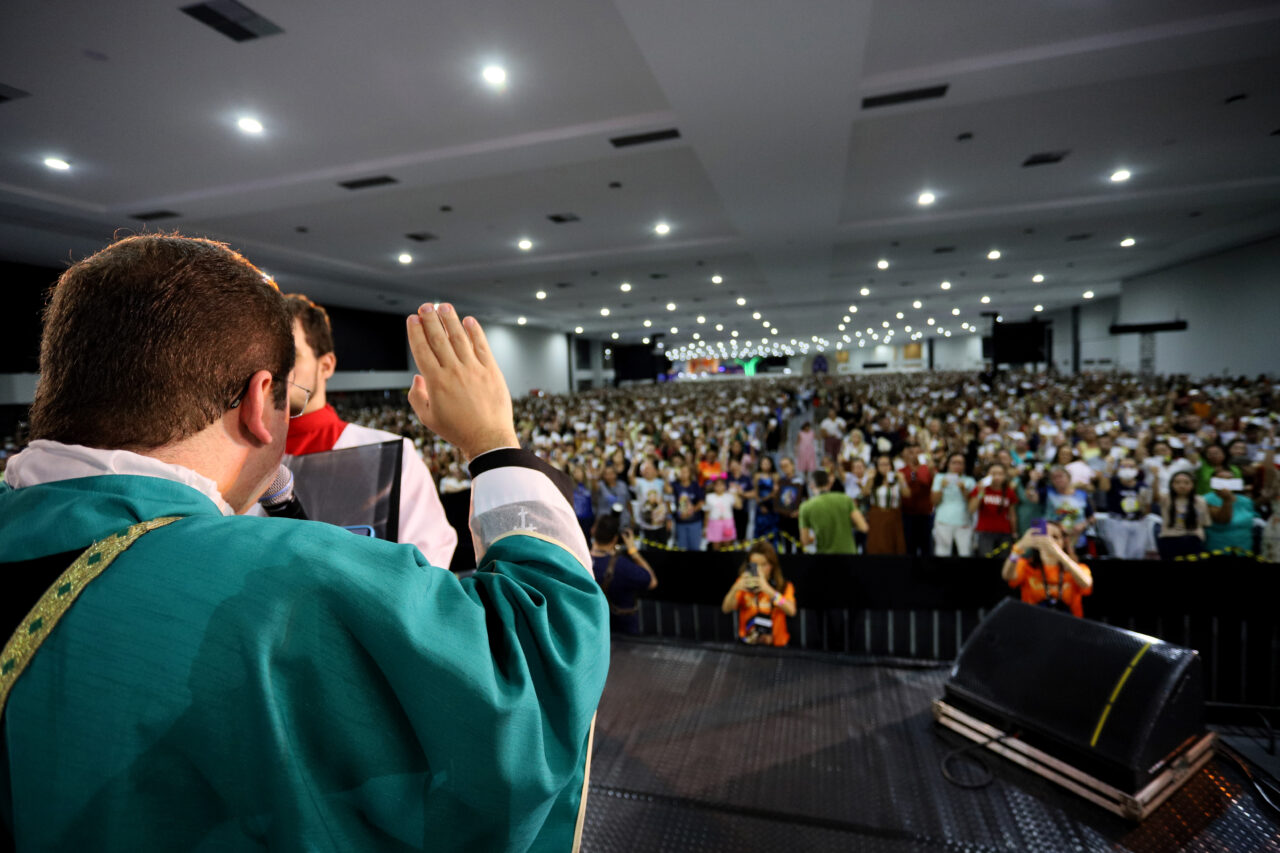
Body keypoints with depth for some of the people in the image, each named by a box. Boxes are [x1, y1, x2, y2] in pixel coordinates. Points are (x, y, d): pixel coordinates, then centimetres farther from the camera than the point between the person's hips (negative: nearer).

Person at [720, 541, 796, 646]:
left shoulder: (784, 586, 1)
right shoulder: (743, 583, 7)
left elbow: (791, 611, -18)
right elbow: (726, 609, -6)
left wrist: (767, 589, -31)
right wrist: (735, 589, -25)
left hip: (776, 647, -1)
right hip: (746, 645, 1)